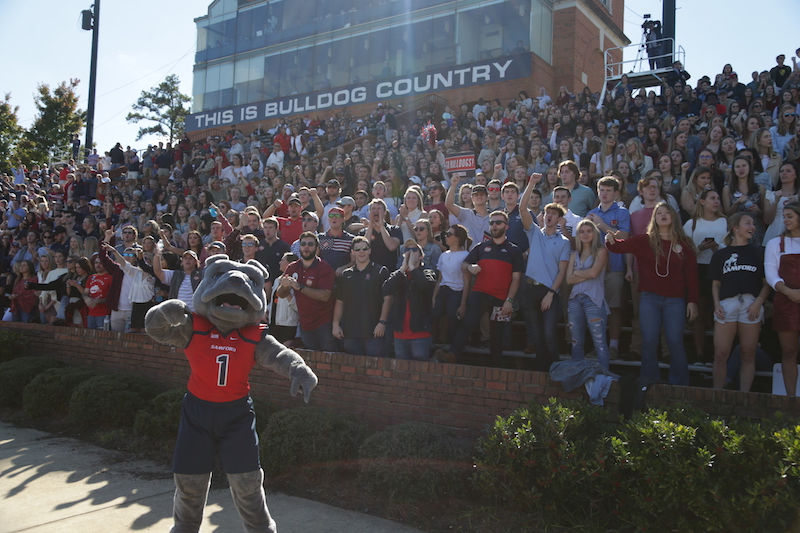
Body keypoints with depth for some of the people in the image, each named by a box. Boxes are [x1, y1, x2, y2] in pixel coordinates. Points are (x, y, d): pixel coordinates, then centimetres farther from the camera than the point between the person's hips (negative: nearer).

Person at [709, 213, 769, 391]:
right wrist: (716, 304, -2)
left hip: (751, 305, 1)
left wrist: (759, 301, -7)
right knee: (720, 354, -4)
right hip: (726, 305, 0)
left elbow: (766, 283, 9)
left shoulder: (758, 252, 13)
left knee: (748, 355, 2)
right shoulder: (720, 254, 13)